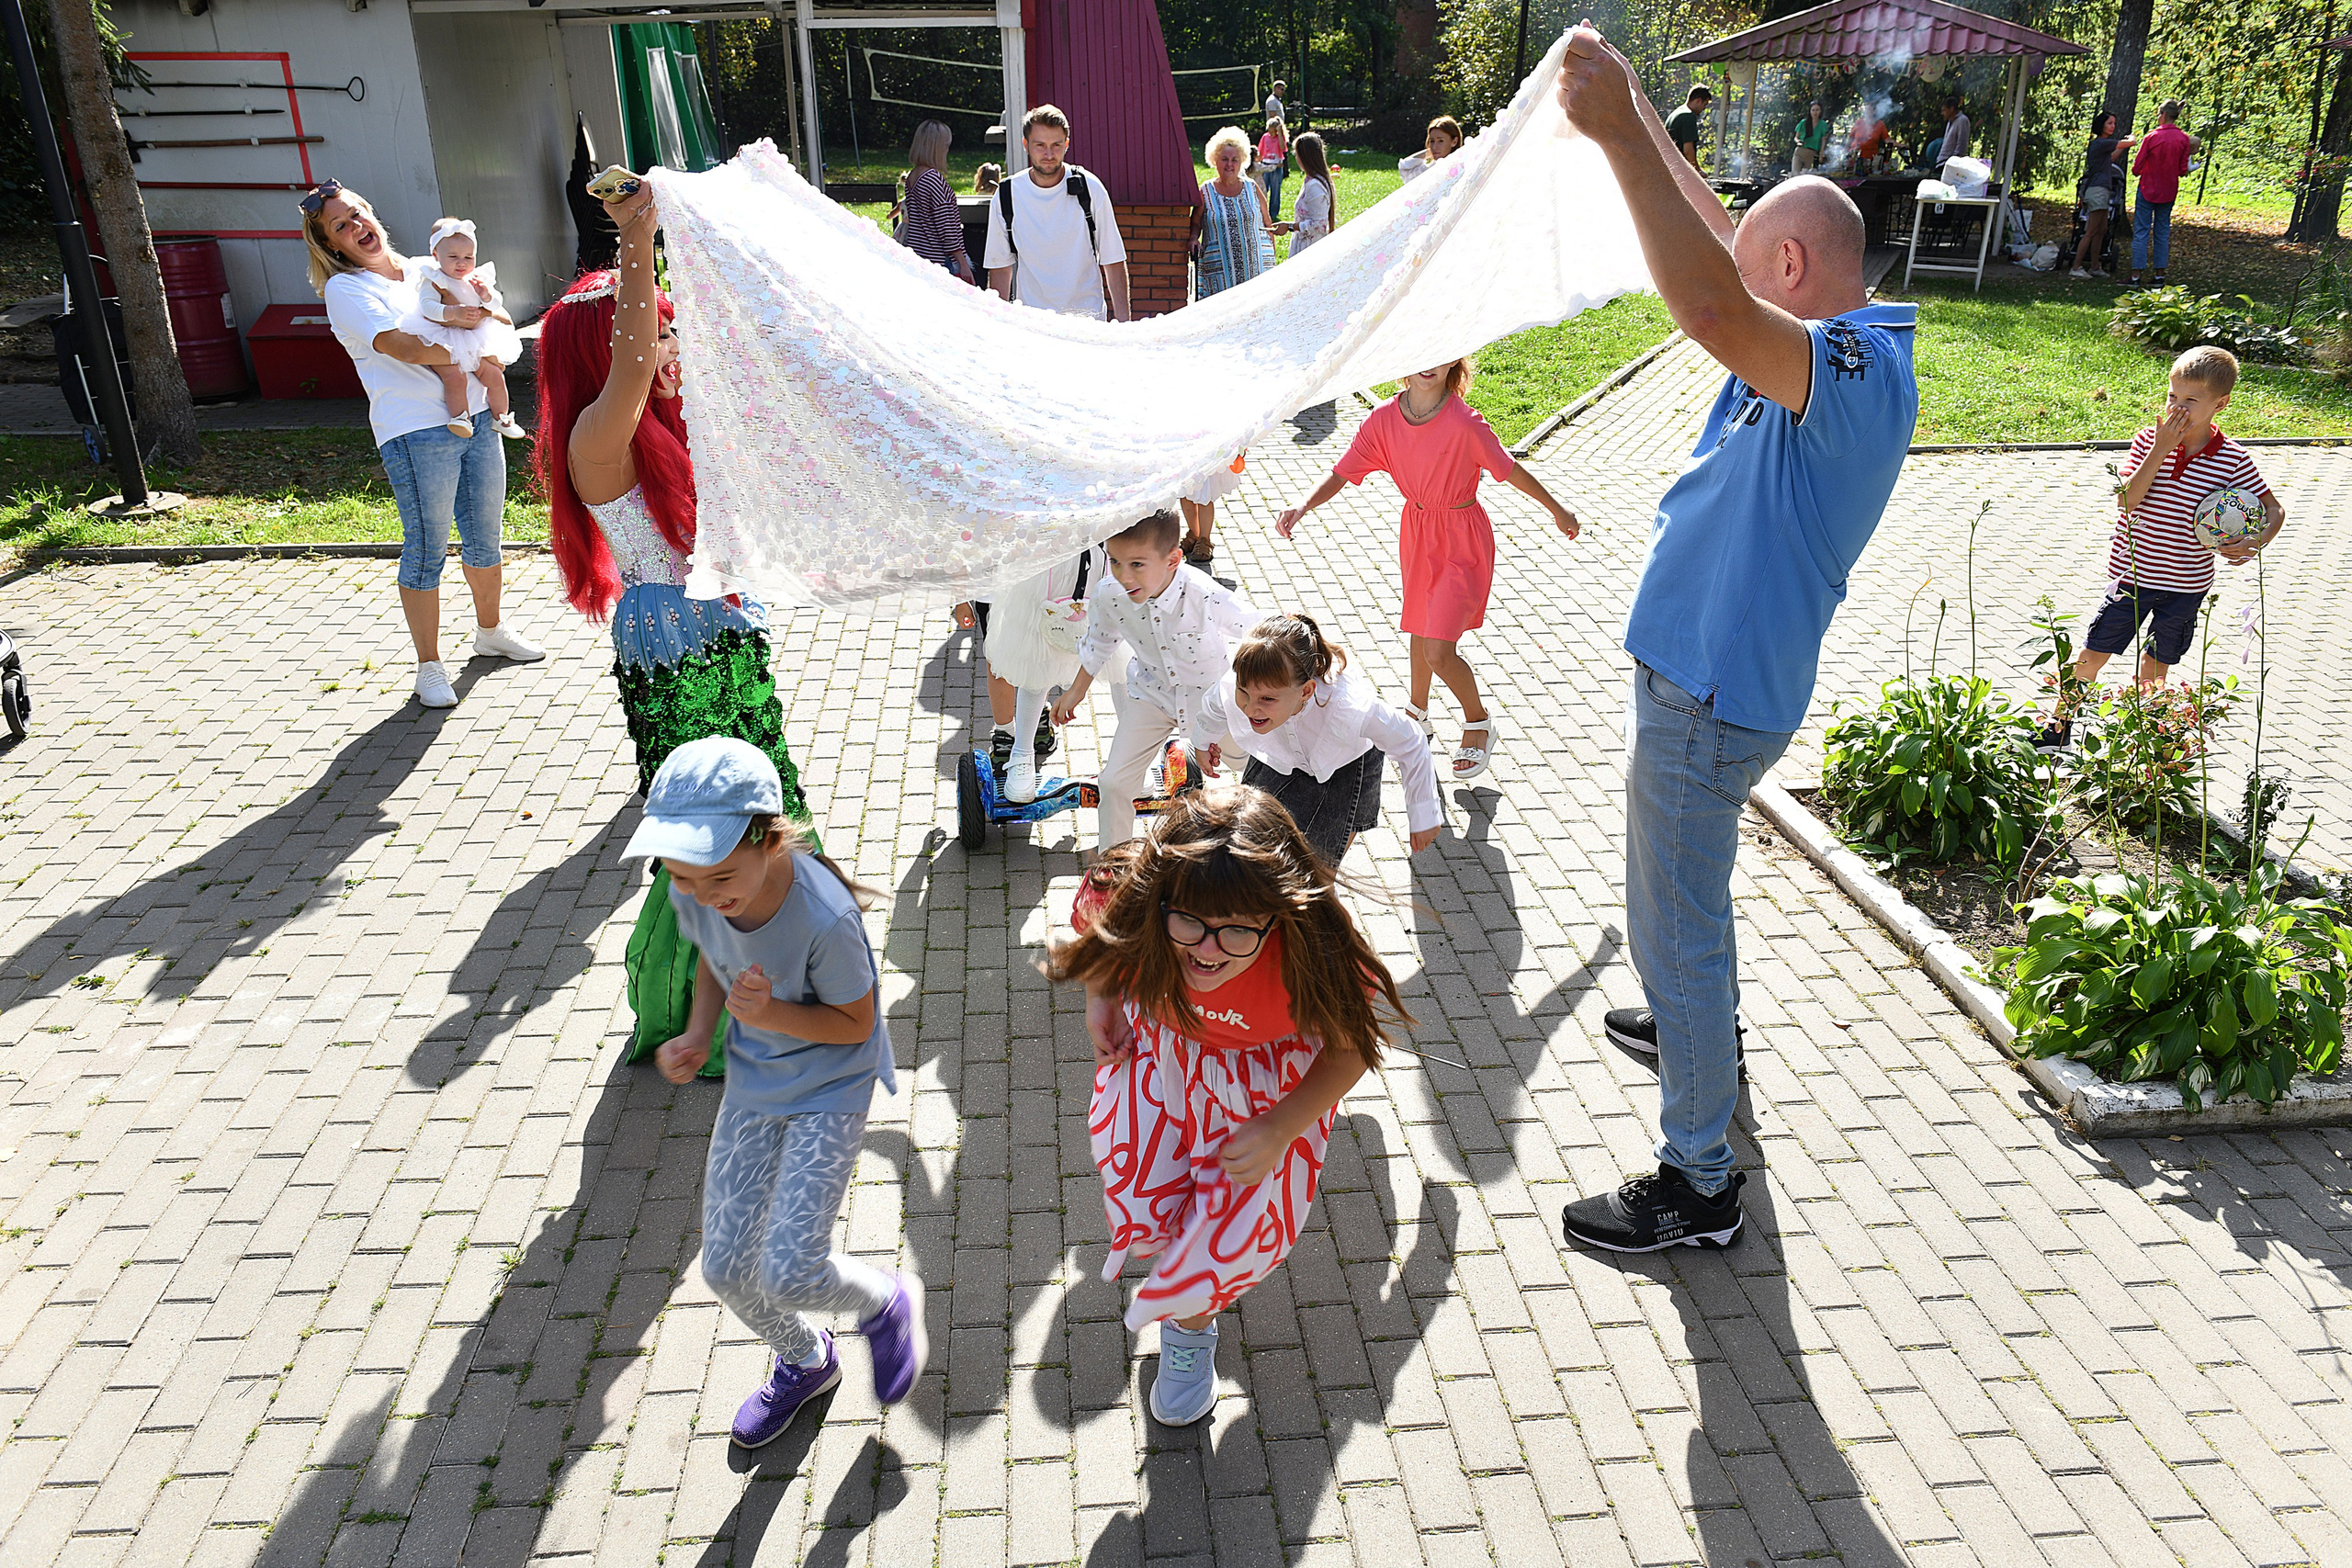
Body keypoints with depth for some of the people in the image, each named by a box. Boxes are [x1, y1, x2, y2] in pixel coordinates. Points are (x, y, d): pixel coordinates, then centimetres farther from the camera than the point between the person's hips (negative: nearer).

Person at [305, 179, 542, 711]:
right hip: (416, 432, -6)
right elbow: (407, 349, -15)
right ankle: (429, 666, 8)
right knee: (427, 549, -2)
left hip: (476, 418, 6)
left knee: (484, 537, 15)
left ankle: (490, 631, 35)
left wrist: (464, 316, -11)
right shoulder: (345, 289, -2)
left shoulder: (425, 271, 16)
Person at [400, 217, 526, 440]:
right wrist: (451, 313, -35)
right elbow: (427, 306, -18)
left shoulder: (478, 279, 11)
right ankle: (459, 418, -15)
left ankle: (501, 417, 18)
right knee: (454, 376, -27)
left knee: (495, 376, 0)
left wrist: (487, 296, -12)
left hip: (475, 342, 5)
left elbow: (497, 305, 11)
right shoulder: (433, 280, -5)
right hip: (444, 343, -5)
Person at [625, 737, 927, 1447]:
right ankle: (806, 1361, 40)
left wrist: (773, 1015, -34)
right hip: (753, 1080, 6)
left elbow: (855, 1022, -18)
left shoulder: (824, 917, -34)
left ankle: (887, 1303, 25)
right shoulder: (692, 892, -17)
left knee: (788, 1272, -10)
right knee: (726, 1267, 8)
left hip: (831, 1087, -6)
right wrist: (697, 1035, -10)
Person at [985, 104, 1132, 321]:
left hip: (1088, 319, -1)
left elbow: (1113, 262, 3)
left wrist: (1124, 326, -4)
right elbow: (1000, 269, 8)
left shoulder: (1090, 189, 0)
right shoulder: (1006, 197, 2)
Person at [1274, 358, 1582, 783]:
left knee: (1438, 651, -11)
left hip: (1462, 539, -5)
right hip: (1416, 531, 5)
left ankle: (1479, 722, 16)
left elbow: (1510, 470, -13)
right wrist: (1303, 506, -29)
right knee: (1421, 629, 24)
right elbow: (1342, 472, -11)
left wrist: (1556, 509, 1)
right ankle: (1417, 712, 47)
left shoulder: (1464, 424, -24)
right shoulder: (1383, 419, -11)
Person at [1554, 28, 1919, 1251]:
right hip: (1700, 677, 11)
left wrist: (1619, 136, -42)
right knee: (1684, 891, 31)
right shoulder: (1831, 353, 6)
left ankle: (1698, 1187, 13)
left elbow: (1713, 308, -44)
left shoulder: (1857, 372, -25)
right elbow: (1717, 248, 19)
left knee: (1674, 924, -1)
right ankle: (1699, 1026, 56)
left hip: (1711, 699, -11)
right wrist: (1633, 117, 17)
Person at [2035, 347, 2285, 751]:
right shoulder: (2149, 439, -9)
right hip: (2132, 573, 0)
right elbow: (2126, 502, -18)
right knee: (2093, 653, 6)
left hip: (2187, 584, 0)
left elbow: (2275, 508, 1)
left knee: (2156, 663, 14)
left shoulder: (2233, 460, -8)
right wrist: (2160, 451, -24)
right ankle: (2059, 724, 23)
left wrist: (2255, 543, -18)